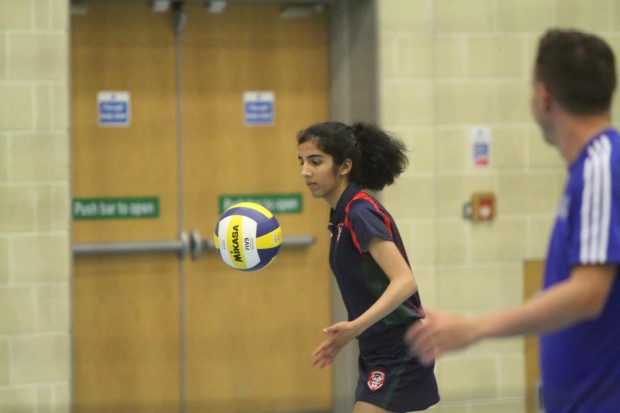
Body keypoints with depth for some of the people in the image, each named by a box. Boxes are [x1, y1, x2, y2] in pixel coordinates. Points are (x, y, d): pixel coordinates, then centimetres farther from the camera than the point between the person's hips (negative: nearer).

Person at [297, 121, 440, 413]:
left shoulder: (360, 213, -18)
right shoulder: (344, 215, 10)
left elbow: (404, 281, -28)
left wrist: (357, 326, -38)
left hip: (398, 354, -10)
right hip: (377, 354, 10)